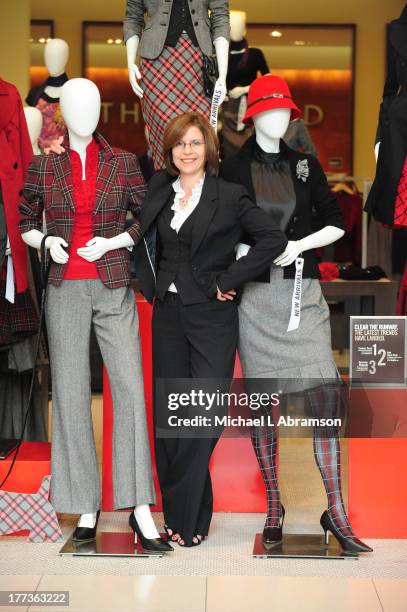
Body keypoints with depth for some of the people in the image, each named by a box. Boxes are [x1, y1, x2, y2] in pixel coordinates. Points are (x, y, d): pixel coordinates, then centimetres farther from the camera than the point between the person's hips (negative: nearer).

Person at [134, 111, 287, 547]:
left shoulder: (230, 196, -4)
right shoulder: (159, 191, 10)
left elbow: (273, 239, -9)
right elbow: (144, 240, 24)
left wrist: (227, 281, -11)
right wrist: (150, 285, 10)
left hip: (212, 317, -4)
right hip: (168, 314, 5)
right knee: (168, 414, 6)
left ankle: (189, 518, 4)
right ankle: (176, 512, 17)